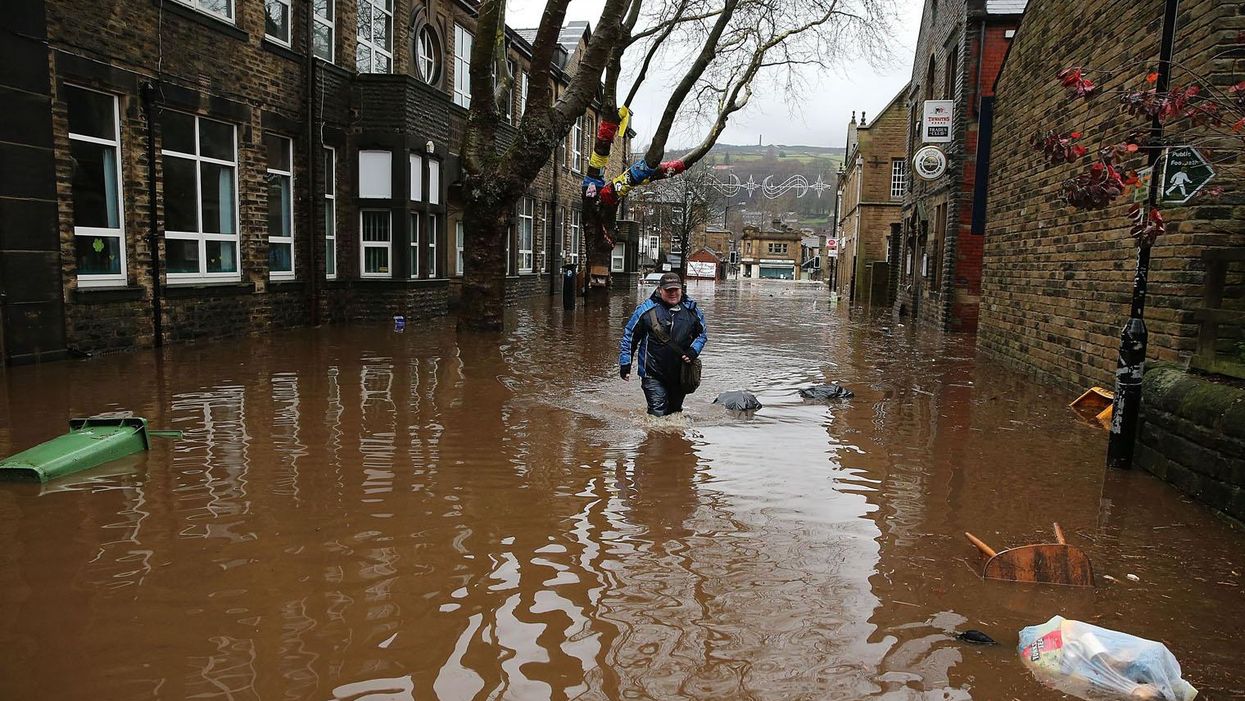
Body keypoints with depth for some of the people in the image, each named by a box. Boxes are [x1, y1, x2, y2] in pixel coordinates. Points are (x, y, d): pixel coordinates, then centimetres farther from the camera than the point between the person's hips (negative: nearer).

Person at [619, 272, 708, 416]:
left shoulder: (691, 309, 1)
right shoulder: (646, 309, -7)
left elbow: (703, 333, 14)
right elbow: (629, 335, 1)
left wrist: (693, 351, -5)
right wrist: (625, 364, -3)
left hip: (680, 374, 4)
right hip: (653, 374, -3)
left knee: (675, 411, 19)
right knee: (658, 412, -13)